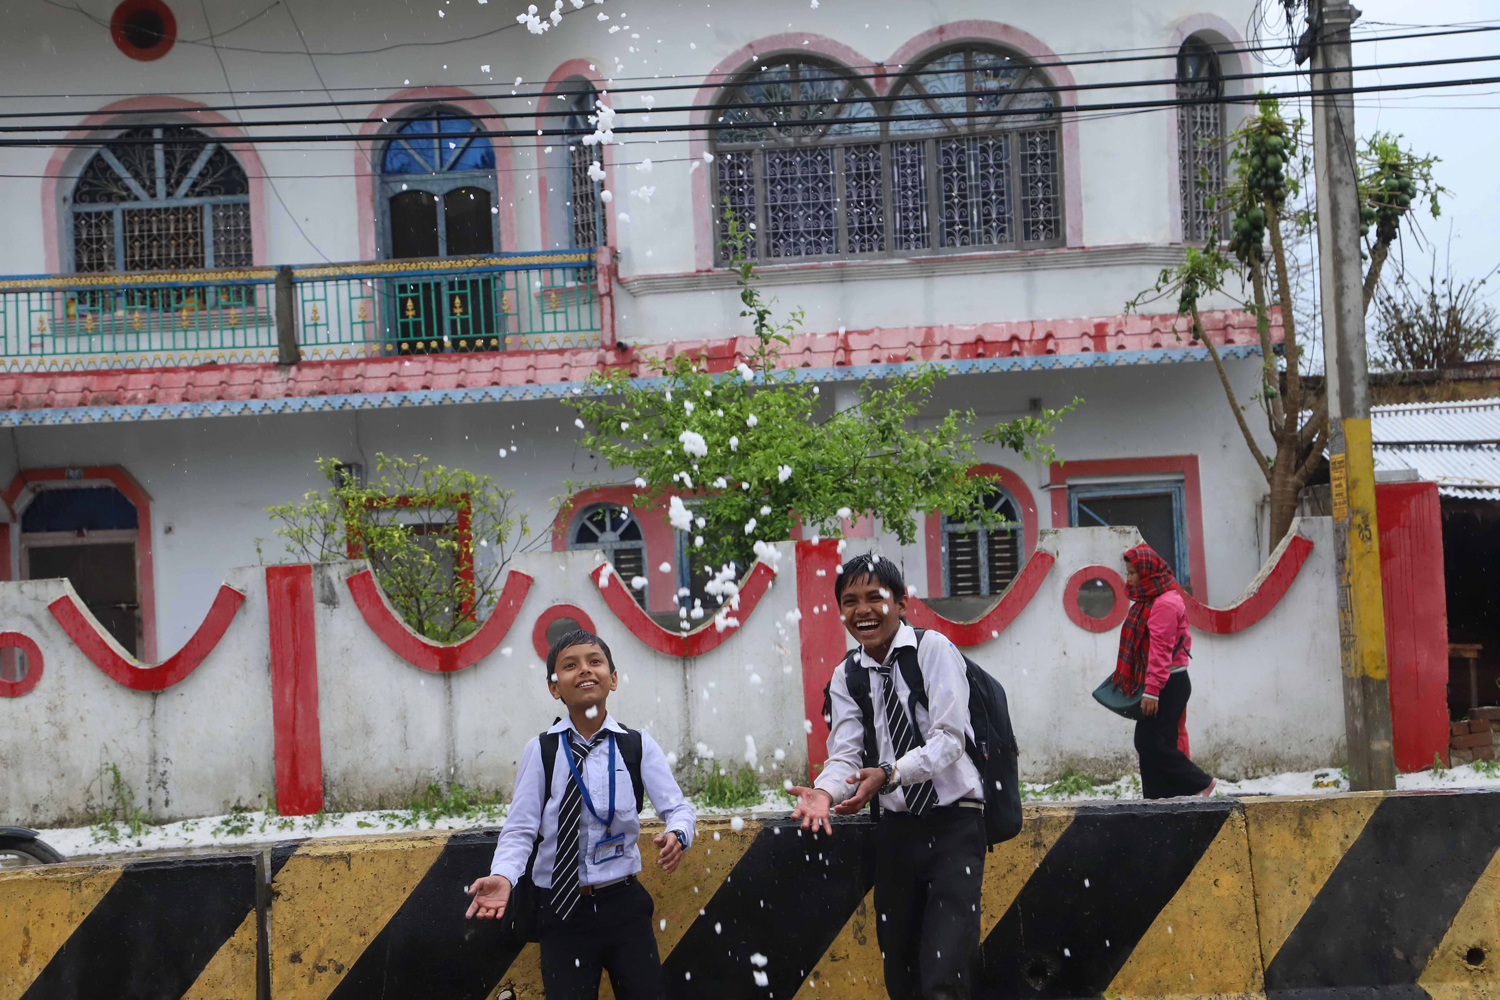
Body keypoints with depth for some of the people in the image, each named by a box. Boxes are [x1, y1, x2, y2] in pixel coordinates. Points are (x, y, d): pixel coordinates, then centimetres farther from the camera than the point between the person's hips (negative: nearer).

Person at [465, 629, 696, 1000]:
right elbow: (520, 829, -5)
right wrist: (502, 876, -23)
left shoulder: (638, 745, 0)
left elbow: (678, 807, -1)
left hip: (624, 904, 1)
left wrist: (677, 835, -24)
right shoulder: (540, 750, -2)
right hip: (562, 910, -1)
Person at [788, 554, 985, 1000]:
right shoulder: (846, 676, 7)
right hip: (896, 827, 5)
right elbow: (845, 754, -2)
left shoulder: (934, 649, -8)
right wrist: (823, 792, -24)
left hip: (954, 823, -5)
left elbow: (949, 739, -16)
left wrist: (889, 774, -30)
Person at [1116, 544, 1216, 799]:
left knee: (1150, 742, -11)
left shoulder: (1165, 603, -14)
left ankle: (1200, 783, -3)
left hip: (1168, 686, -10)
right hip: (1154, 684, 10)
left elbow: (1160, 649, -20)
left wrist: (1152, 690, -23)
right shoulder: (1148, 600, 17)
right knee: (1148, 743, 7)